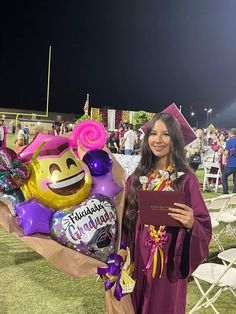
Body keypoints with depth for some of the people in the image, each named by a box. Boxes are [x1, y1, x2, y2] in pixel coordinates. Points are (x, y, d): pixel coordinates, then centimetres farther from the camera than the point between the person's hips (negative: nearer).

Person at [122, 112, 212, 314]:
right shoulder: (137, 177, 0)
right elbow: (126, 221, 7)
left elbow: (204, 228, -11)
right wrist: (122, 253, -2)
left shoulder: (186, 179, -12)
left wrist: (191, 224, -30)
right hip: (137, 261, 4)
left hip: (169, 265, -3)